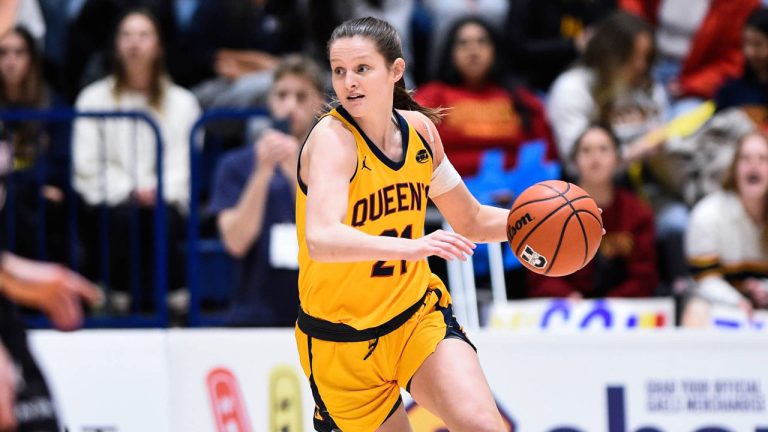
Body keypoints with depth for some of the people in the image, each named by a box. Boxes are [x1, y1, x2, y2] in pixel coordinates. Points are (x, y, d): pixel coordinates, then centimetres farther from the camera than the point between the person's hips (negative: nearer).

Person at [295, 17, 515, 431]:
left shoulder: (419, 130, 0)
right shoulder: (332, 138, -19)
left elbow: (470, 221, 16)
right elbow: (321, 240, -37)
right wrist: (411, 247, -51)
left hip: (419, 316, 4)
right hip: (344, 342, -4)